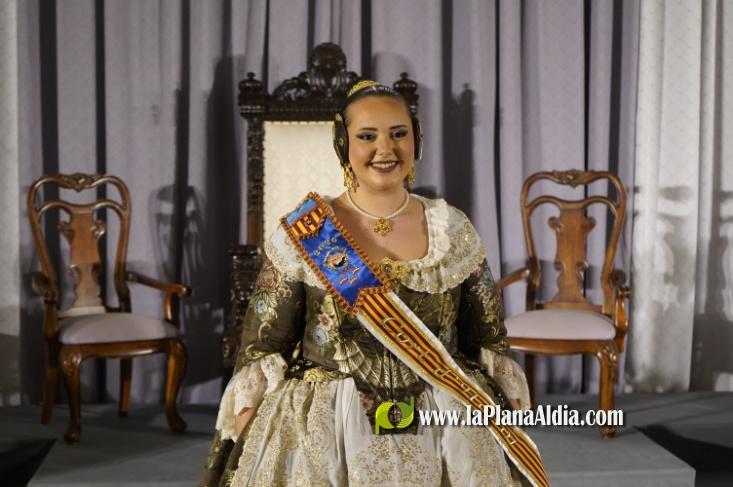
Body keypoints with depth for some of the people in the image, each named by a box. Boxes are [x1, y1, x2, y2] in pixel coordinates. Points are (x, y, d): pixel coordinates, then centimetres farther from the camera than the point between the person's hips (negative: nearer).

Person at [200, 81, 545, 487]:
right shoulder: (302, 235, -6)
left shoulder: (453, 231, 0)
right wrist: (243, 441, -8)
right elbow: (262, 348, -3)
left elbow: (488, 342, 6)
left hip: (444, 433, 2)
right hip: (321, 434, -2)